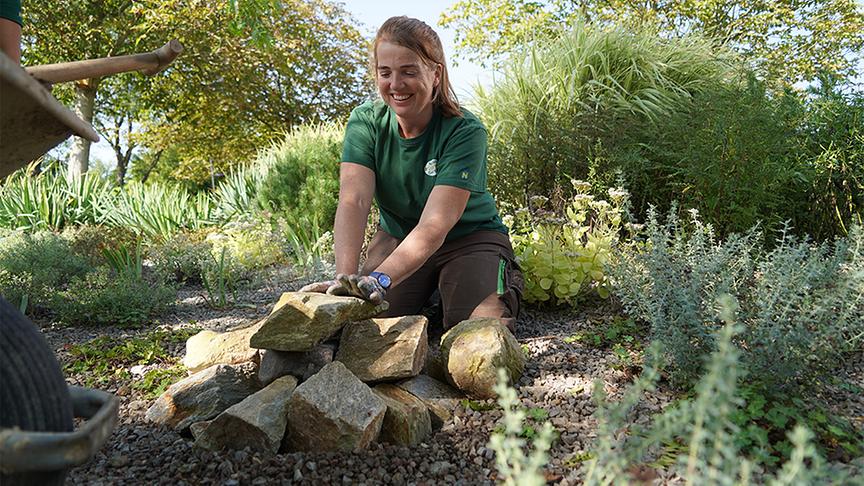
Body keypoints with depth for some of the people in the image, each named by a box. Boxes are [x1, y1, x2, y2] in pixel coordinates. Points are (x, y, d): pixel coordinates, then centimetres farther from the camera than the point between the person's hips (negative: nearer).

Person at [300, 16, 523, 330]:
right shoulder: (365, 122, -13)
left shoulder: (465, 132, -25)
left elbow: (434, 225, -35)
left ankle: (507, 280, 9)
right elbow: (353, 201, -28)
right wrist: (345, 276, -45)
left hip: (469, 237, -3)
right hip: (397, 237, 3)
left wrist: (379, 279, -51)